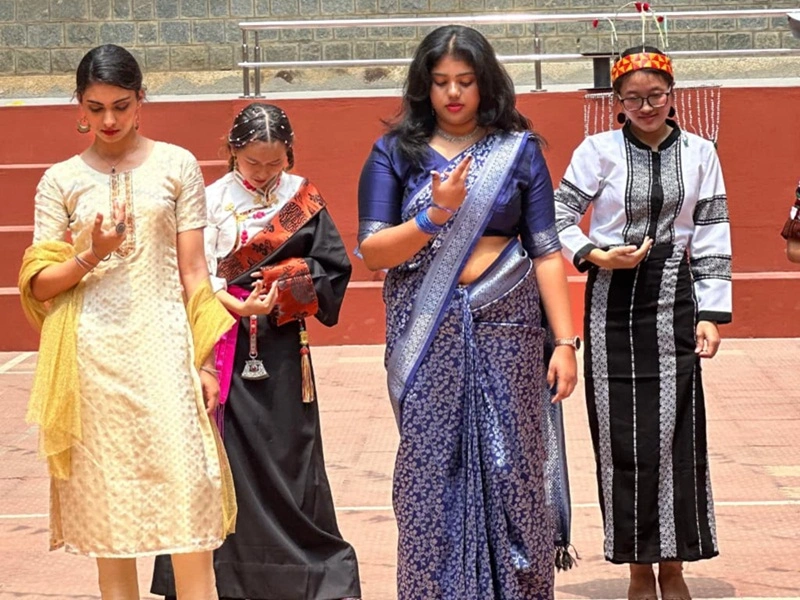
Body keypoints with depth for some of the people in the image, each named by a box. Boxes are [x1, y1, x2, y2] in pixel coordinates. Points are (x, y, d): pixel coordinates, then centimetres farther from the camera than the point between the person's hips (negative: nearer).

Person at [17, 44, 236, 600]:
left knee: (186, 490, -7)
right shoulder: (61, 180, 6)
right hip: (92, 354, 1)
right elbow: (37, 285, 5)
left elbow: (194, 270, 5)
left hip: (162, 346, -1)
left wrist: (205, 358, 0)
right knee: (106, 494, 5)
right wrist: (90, 258, -13)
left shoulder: (176, 165, 5)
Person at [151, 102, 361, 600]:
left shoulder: (303, 198, 5)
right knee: (230, 456, 1)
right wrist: (241, 307, -23)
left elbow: (334, 270, 2)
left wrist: (286, 288, -12)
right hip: (227, 347, -1)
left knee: (290, 451, 5)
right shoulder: (214, 200, 1)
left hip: (282, 347, 1)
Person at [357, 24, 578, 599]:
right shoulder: (395, 153, 5)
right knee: (430, 471, 1)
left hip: (503, 330, 0)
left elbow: (546, 252, 3)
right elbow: (372, 251, -2)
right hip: (426, 336, 0)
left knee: (508, 467, 0)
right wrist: (434, 216, -17)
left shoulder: (519, 150, 6)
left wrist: (565, 341, -3)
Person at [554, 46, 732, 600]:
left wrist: (712, 313, -3)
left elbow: (713, 239, 3)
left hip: (674, 303, 1)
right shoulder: (599, 150, -2)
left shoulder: (700, 153, 4)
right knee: (622, 434, 2)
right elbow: (561, 217, 2)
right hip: (613, 302, -1)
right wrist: (594, 256, -15)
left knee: (676, 431, 1)